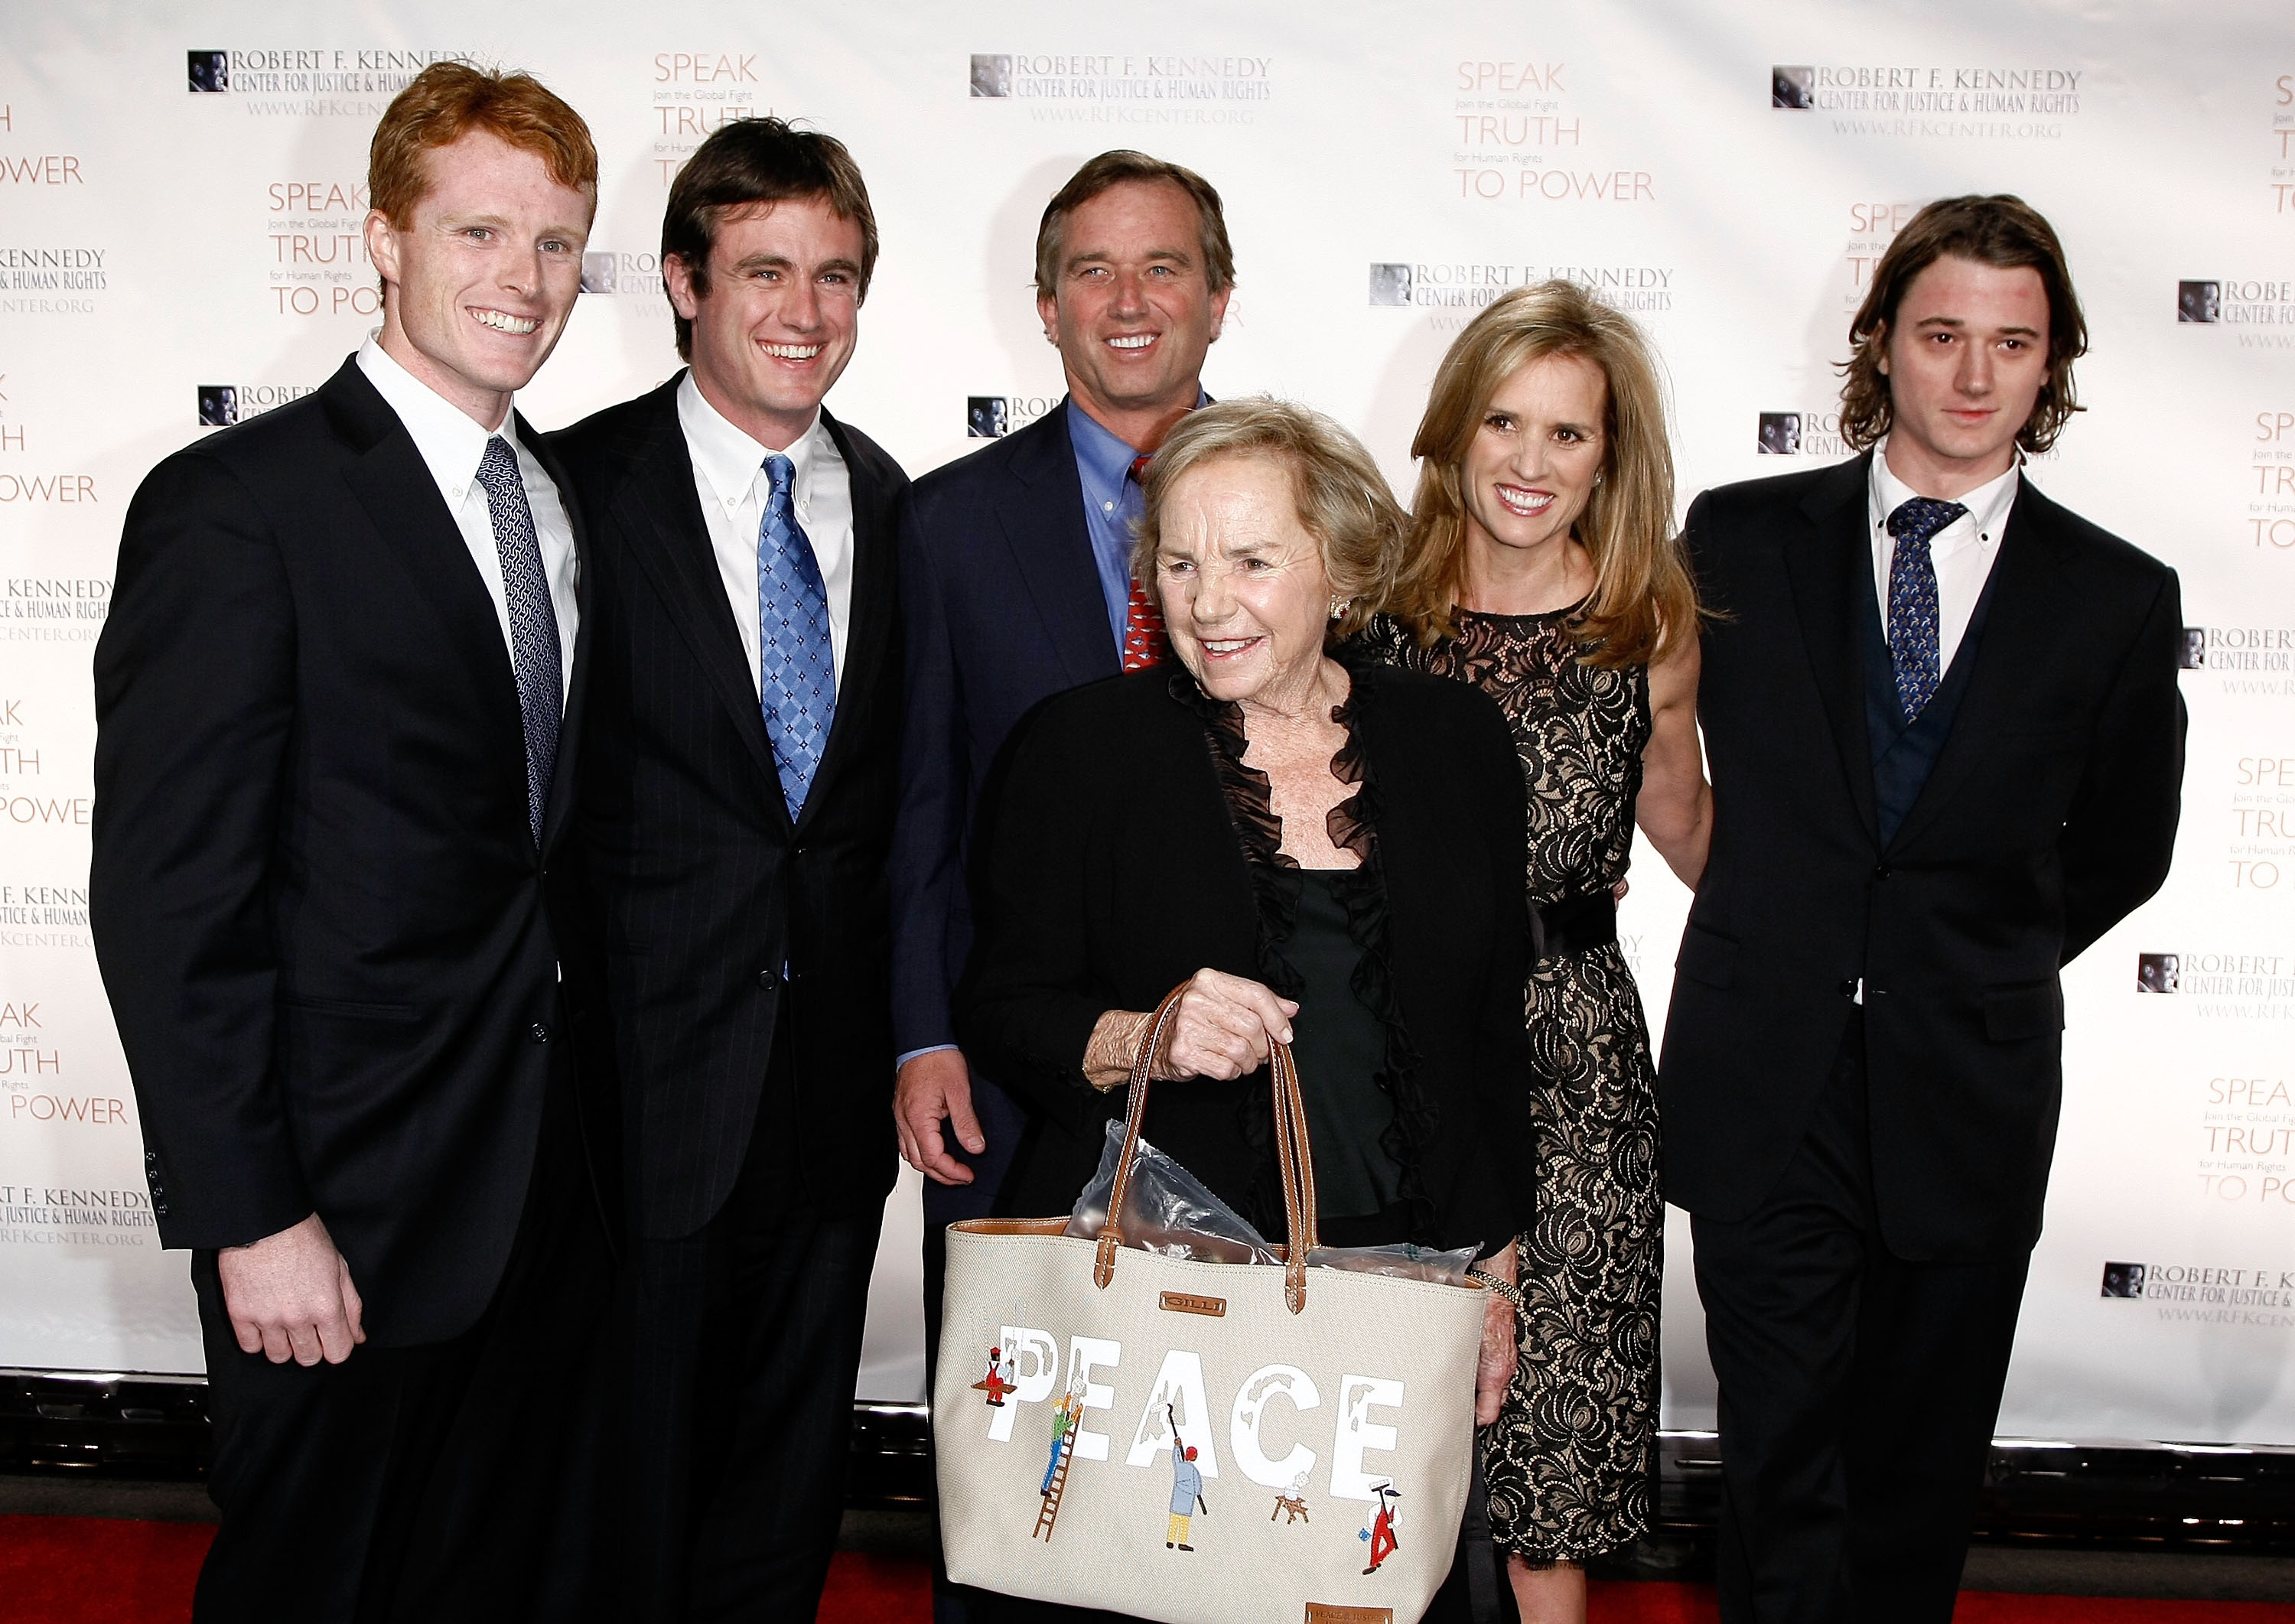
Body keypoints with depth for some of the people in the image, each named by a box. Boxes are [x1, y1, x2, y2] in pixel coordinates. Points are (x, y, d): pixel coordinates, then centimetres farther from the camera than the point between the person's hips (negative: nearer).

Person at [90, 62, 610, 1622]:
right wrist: (251, 1218, -18)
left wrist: (589, 1123, 8)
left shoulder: (565, 499, 9)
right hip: (344, 1207, -6)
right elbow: (167, 896, -16)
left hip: (548, 1183, 6)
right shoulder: (236, 505, -13)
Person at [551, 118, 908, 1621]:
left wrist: (904, 1034, 6)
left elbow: (897, 790, 11)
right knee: (629, 1492, 9)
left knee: (791, 1496, 18)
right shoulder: (583, 488, -8)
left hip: (836, 1089, 5)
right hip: (651, 1083, -4)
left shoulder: (891, 507, 7)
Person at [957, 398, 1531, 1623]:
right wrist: (1141, 1041, -21)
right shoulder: (1084, 746, -2)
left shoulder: (1454, 740, 6)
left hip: (1401, 1292, 2)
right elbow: (1001, 1007, -1)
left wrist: (1492, 1275, 8)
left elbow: (1494, 1027, 11)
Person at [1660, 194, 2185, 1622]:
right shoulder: (1742, 539, 3)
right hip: (1765, 1087, 0)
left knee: (1923, 1475, 12)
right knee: (1784, 1460, 3)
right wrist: (1789, 928, 10)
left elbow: (2124, 848, 13)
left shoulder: (2116, 598, 2)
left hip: (1968, 1101, 1)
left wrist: (1981, 966, 10)